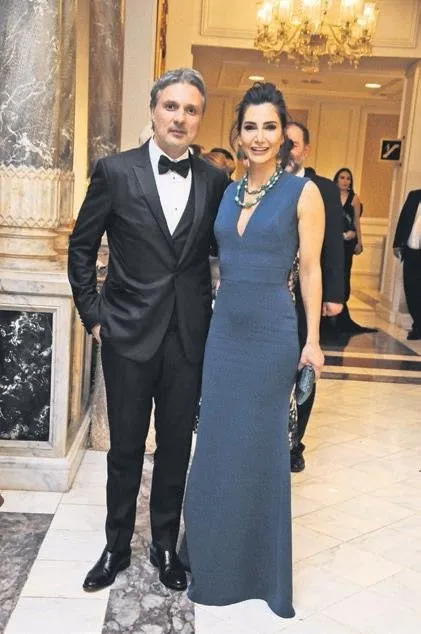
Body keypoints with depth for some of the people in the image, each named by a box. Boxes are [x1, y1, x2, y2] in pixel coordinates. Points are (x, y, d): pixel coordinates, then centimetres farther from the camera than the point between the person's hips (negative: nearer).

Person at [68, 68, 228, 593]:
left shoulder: (214, 181, 3)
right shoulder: (115, 171, -3)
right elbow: (81, 248, 3)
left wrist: (214, 314, 5)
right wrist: (93, 314, 0)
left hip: (189, 338, 2)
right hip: (128, 334, -1)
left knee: (176, 447, 13)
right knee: (125, 448, 10)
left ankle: (165, 546, 33)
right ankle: (116, 546, 31)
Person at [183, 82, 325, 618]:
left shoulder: (302, 192, -5)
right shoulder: (228, 192, 9)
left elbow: (310, 269, -4)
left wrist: (312, 341, -7)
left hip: (271, 333, -5)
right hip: (224, 328, 5)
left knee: (261, 447, 6)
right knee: (217, 444, 11)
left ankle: (261, 567, 28)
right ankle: (215, 559, 31)